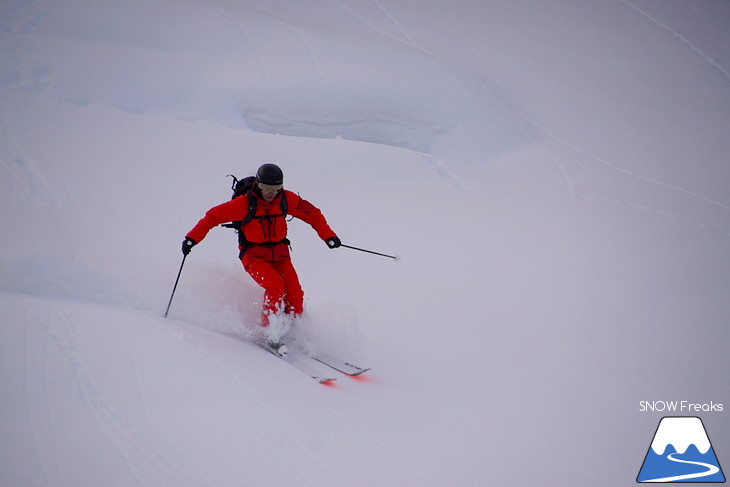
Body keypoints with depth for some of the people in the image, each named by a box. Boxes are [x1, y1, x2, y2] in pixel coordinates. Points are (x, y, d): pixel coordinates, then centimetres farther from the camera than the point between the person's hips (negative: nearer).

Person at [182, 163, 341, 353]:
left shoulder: (286, 199, -7)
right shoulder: (245, 203, -16)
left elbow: (312, 214, 5)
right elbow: (213, 216, -8)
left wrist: (328, 236, -7)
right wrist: (192, 238, -16)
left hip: (279, 253, 4)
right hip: (254, 255, -4)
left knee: (295, 295, -15)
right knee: (275, 284, -29)